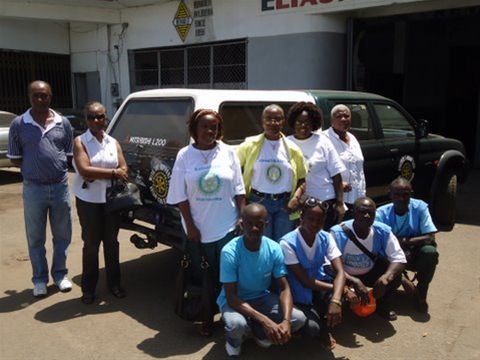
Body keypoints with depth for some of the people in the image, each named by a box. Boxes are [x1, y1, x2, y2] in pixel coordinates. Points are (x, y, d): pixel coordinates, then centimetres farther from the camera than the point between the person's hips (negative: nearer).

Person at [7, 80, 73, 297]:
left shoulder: (63, 123, 2)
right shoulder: (19, 124, -2)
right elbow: (14, 159, 3)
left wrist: (57, 167, -3)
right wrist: (34, 168, -4)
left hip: (60, 186, 2)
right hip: (34, 188, -1)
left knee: (62, 235, 11)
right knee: (35, 238, 9)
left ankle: (60, 274, 29)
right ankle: (40, 279, 24)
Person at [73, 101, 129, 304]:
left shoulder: (113, 142, 6)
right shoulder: (80, 142, -5)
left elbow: (124, 170, -1)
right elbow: (85, 170, -19)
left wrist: (97, 176, -14)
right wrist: (112, 173, -16)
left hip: (111, 198, 3)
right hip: (88, 200, -3)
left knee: (111, 242, 13)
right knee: (91, 244, 5)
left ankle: (114, 283, 26)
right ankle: (88, 288, 18)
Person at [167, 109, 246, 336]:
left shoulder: (228, 152, 0)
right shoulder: (185, 155, -2)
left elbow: (238, 189, 3)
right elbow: (180, 196, -2)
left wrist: (243, 217, -3)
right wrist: (190, 226, -6)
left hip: (228, 227, 0)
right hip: (199, 229, 0)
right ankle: (208, 317, 28)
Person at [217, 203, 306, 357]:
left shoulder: (274, 249, -14)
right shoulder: (230, 252, -26)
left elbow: (284, 288, -11)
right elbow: (231, 296, -25)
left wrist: (286, 321, -31)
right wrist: (265, 320, -36)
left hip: (262, 297, 4)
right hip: (235, 300, -4)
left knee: (298, 318, -17)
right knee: (237, 324, -37)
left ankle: (258, 331, 12)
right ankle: (233, 340, 3)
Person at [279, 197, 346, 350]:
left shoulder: (326, 238, -9)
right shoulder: (287, 243, -24)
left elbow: (340, 272, -21)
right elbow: (304, 281, -22)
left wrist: (335, 300, -40)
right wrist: (338, 289, -26)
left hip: (320, 284, 4)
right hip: (300, 293, -4)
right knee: (312, 328, -29)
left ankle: (325, 328, 4)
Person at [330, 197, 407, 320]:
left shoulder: (383, 231, -19)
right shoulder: (338, 233, -28)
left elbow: (399, 258, -22)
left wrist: (385, 277, -42)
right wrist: (354, 282, -46)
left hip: (370, 273, 3)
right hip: (344, 275, -2)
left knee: (395, 276, -24)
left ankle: (383, 306, 7)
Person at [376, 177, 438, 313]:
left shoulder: (420, 207, -13)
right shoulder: (382, 213, -15)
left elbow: (430, 238, -16)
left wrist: (404, 241, -28)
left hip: (415, 255, 1)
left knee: (430, 251, -32)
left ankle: (421, 293, -9)